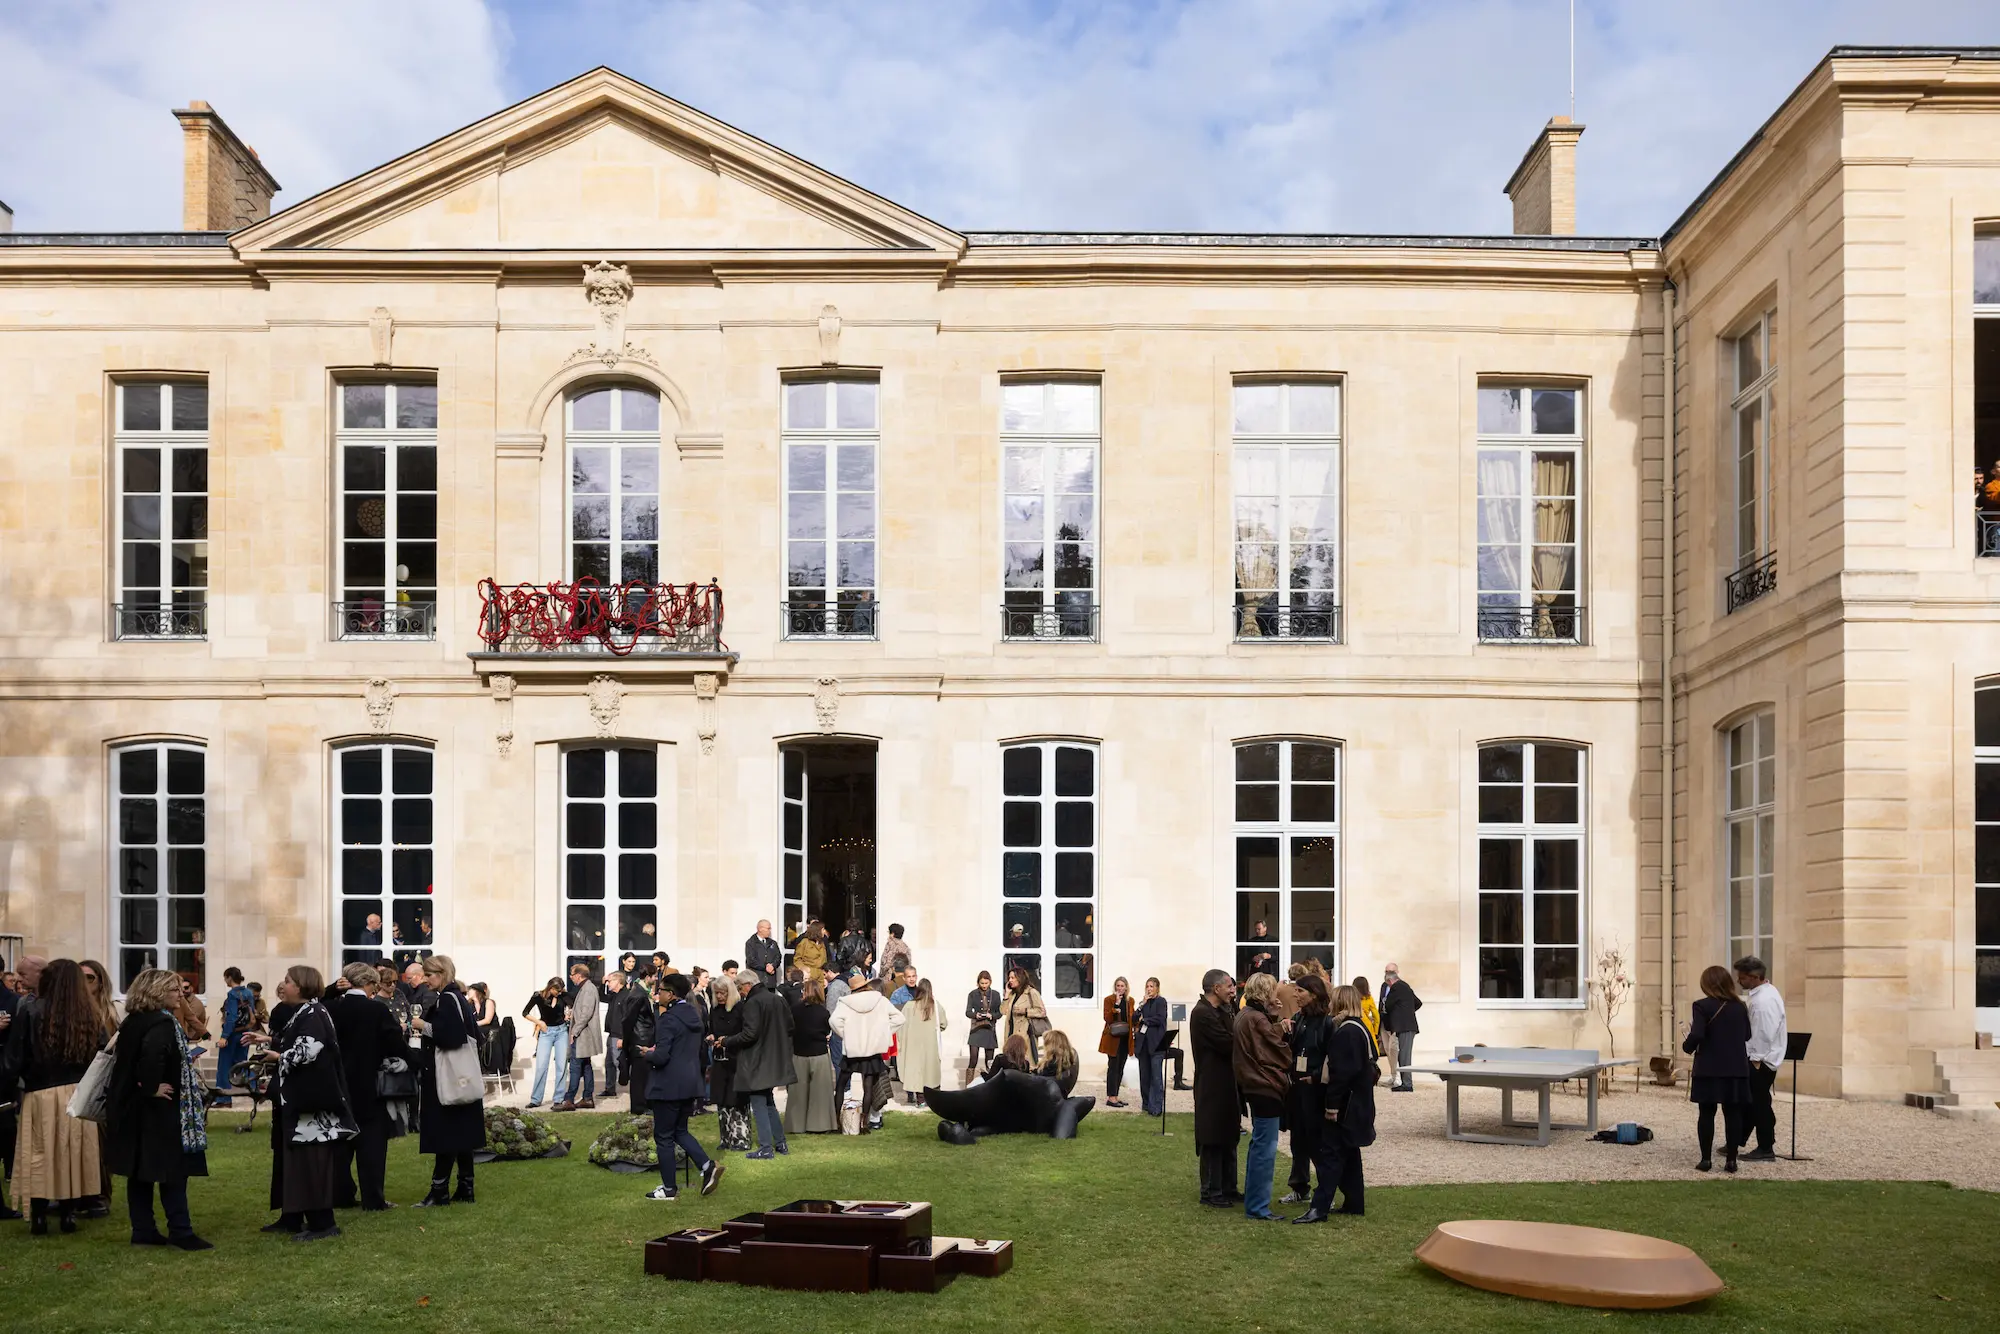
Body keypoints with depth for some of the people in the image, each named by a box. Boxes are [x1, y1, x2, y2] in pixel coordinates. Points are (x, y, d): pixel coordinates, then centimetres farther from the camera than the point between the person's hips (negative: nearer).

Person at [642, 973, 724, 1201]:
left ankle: (669, 1189, 11)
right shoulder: (694, 1015, 8)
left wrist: (647, 1053, -4)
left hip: (669, 1085, -8)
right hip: (691, 1082, 8)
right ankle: (708, 1166, 2)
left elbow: (661, 1056, -24)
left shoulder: (668, 1019, -19)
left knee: (663, 1137, 5)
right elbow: (702, 1047, 18)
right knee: (680, 1131, 20)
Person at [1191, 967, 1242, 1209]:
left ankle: (1228, 1188, 22)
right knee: (1213, 1141, -2)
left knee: (1228, 1139, 15)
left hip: (1226, 1085, 10)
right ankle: (1211, 1192, 5)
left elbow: (1231, 1040, 9)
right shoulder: (1202, 1014, -18)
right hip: (1213, 1088, -10)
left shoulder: (1220, 1011, 15)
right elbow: (1229, 1044, -22)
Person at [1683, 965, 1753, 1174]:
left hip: (1709, 1069, -4)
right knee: (1733, 1113, 7)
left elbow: (1697, 1035, -19)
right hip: (1736, 1068, 4)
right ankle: (1731, 1160, 7)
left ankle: (1706, 1159, 4)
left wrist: (1686, 1046, 0)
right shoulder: (1740, 1006, 4)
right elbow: (1746, 1035, 15)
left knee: (1707, 1113, 4)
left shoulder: (1703, 1006, -11)